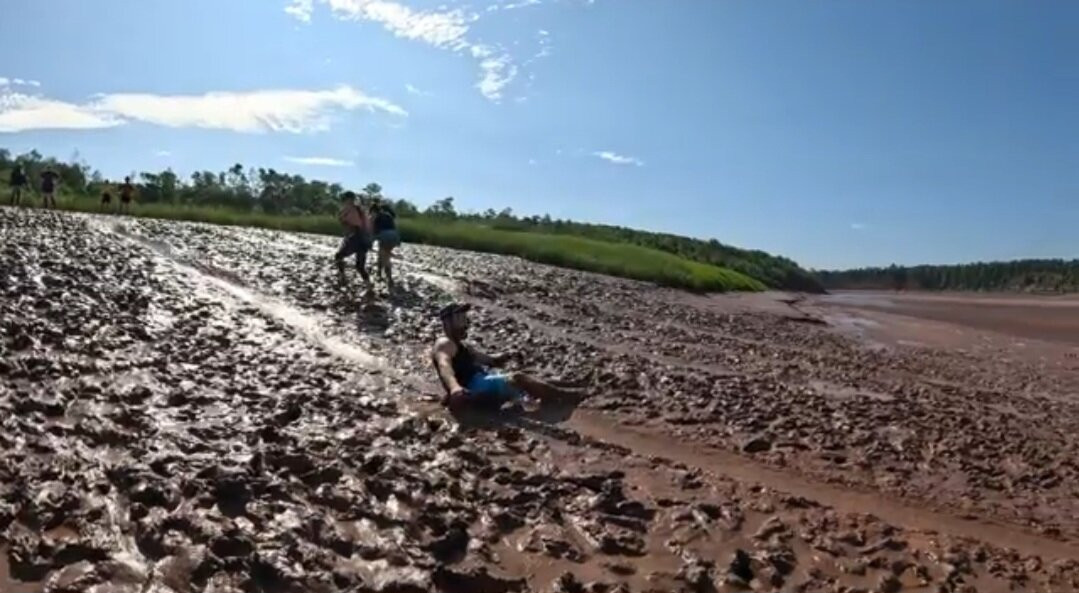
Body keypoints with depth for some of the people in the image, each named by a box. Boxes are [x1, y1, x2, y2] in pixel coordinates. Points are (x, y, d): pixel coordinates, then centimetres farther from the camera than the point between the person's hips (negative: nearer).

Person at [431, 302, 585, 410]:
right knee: (517, 379, -22)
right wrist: (454, 387, -48)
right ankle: (562, 395, -22)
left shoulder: (461, 346, 29)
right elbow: (445, 366, -26)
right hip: (473, 388, -11)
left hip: (483, 384, 11)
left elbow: (490, 360, 32)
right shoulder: (445, 344, -4)